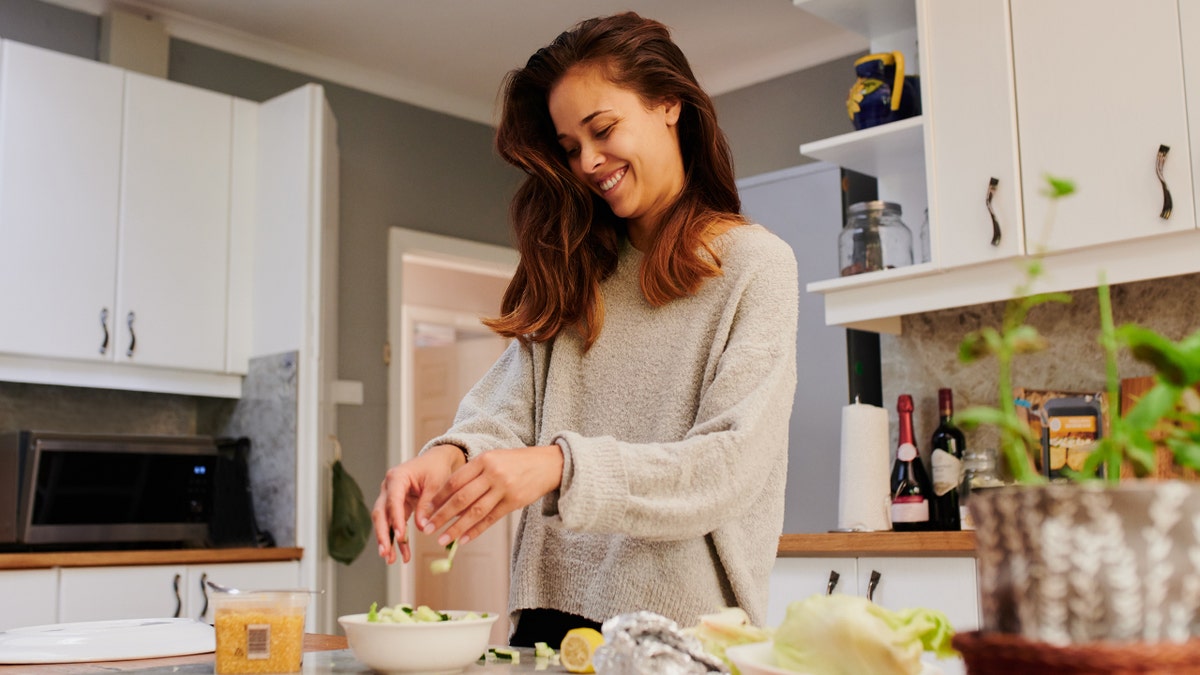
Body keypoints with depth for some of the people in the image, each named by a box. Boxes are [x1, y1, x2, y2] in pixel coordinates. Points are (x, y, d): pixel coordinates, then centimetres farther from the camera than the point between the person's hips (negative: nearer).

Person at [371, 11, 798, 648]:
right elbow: (506, 407, 5)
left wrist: (562, 464, -22)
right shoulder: (574, 273, 14)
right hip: (553, 606, 4)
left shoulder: (755, 263, -1)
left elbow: (733, 465, -11)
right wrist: (451, 454, -17)